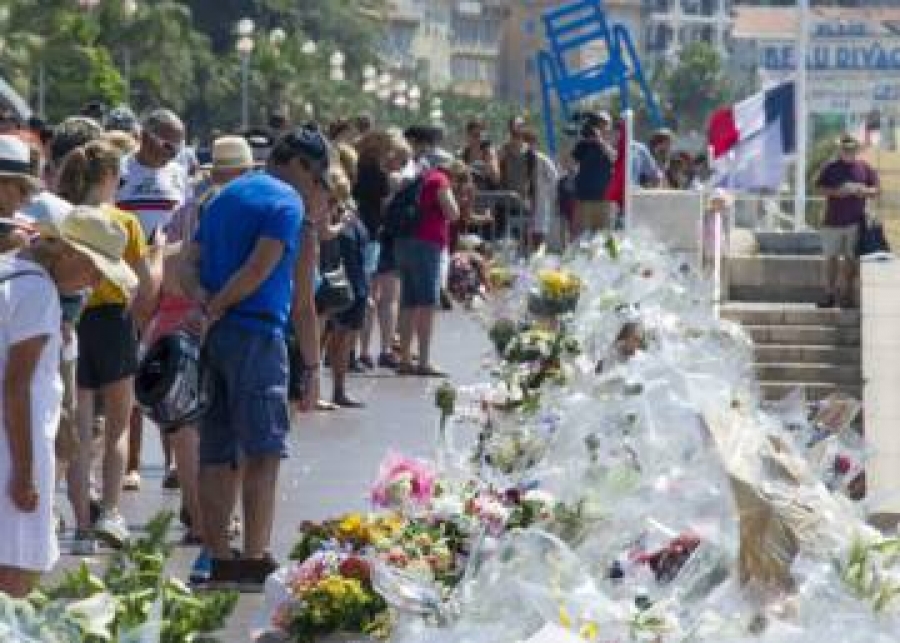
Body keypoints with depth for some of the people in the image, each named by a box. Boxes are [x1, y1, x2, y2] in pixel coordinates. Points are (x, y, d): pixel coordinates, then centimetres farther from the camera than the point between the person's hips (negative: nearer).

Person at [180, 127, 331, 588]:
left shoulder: (227, 195, 21)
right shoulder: (286, 202, -6)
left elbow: (190, 263, 13)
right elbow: (259, 268, -18)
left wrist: (201, 298, -4)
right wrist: (215, 306, -10)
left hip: (213, 338, 8)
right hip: (255, 334, -8)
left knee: (217, 453, 8)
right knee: (263, 452, -4)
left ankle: (219, 559, 9)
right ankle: (254, 559, -6)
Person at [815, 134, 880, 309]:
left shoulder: (864, 168, 6)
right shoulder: (831, 168, 5)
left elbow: (877, 190, 7)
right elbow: (819, 188, 2)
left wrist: (863, 191, -13)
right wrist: (836, 192, -14)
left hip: (856, 221, -1)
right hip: (833, 220, 1)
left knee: (851, 258, 0)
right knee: (832, 258, 5)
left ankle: (847, 294, 7)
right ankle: (831, 294, 13)